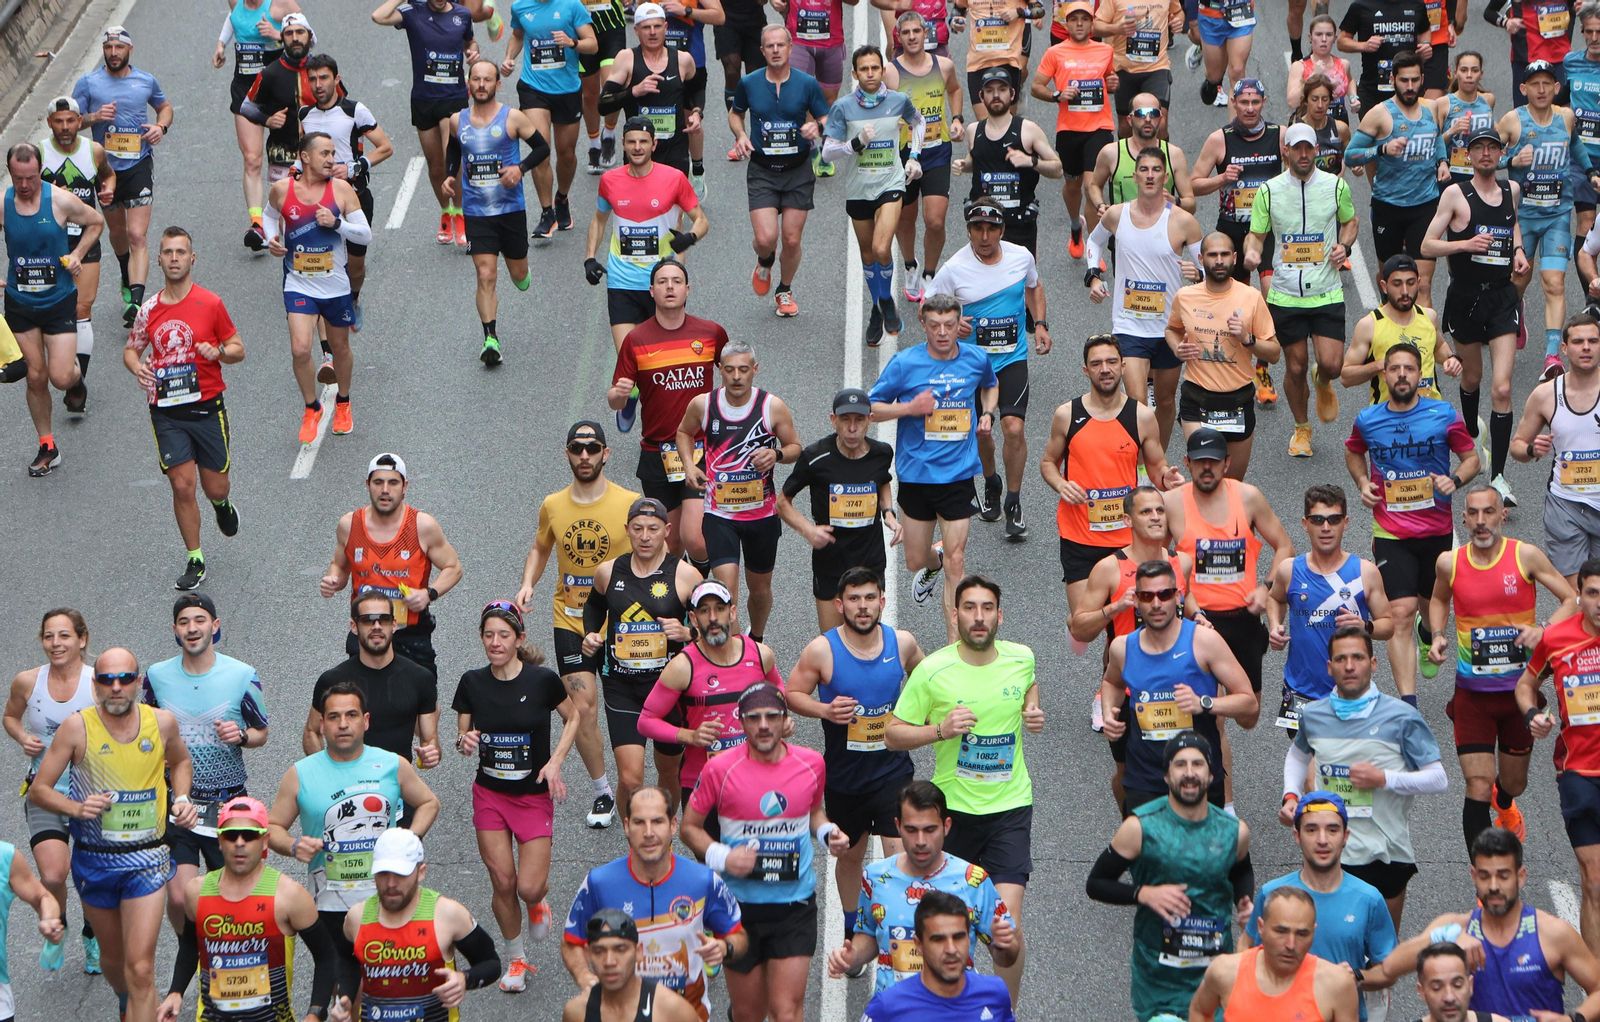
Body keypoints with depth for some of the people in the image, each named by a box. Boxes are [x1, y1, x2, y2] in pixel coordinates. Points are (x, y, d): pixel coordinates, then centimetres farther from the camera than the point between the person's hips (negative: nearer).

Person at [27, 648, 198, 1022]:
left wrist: (181, 799, 2)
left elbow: (180, 761, 20)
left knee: (140, 969, -12)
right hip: (93, 860, 1)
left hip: (146, 860, -1)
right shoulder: (77, 727, -11)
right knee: (113, 958, 19)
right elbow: (38, 790, -5)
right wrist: (77, 808, -23)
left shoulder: (162, 722, -4)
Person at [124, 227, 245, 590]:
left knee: (215, 487, 6)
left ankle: (222, 503, 45)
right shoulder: (149, 309, 3)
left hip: (207, 408, -1)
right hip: (166, 412, 1)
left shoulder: (210, 304, -4)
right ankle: (195, 562, 7)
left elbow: (238, 349, 3)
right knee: (182, 486, -5)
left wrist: (217, 352, -19)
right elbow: (131, 349, 17)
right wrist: (137, 367, -6)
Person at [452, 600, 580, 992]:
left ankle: (538, 904, 30)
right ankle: (515, 960, 24)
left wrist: (555, 761, -9)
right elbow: (461, 736, 5)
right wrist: (465, 742, -19)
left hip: (534, 795, -2)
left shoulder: (543, 679, -12)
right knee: (502, 883, 3)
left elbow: (573, 717, 4)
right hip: (489, 794, 2)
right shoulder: (472, 683, -4)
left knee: (529, 887, -8)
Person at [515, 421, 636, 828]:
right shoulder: (552, 506, 0)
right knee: (582, 708, -7)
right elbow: (540, 549, 18)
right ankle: (602, 792, 9)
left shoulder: (630, 503, -8)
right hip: (570, 621, 1)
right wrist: (527, 584, 0)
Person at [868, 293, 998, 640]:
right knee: (915, 560, 11)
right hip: (916, 475, 0)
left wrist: (987, 413, 5)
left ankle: (955, 642, 4)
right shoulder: (905, 363, -9)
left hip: (958, 476, 0)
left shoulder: (976, 358, 0)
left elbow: (991, 384, 24)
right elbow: (871, 407, -3)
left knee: (956, 561, -5)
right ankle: (933, 563, 50)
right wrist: (909, 408, -19)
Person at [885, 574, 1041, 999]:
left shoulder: (1021, 658, -2)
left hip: (1010, 806, 1)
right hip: (953, 805, 0)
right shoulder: (932, 670, -11)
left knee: (1008, 918, -11)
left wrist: (1032, 710, 2)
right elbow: (893, 735, -5)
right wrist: (940, 730, -22)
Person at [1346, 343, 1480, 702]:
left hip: (1438, 529, 1)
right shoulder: (1367, 420, -1)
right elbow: (1353, 452, 20)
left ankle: (1427, 633, 59)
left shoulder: (1443, 415, -5)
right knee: (1401, 613, -14)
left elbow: (1471, 457, 5)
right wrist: (1362, 482, 1)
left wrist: (1455, 480, -15)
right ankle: (1408, 702, -16)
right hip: (1391, 534, -1)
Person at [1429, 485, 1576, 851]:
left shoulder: (1525, 555, -10)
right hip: (1472, 693, 0)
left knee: (1514, 783, 17)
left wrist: (1543, 630, -22)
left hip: (1520, 688, 1)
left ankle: (1504, 805, 55)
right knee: (1478, 788, -11)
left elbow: (1573, 600, -5)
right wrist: (1438, 636, 0)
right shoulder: (1449, 563, -4)